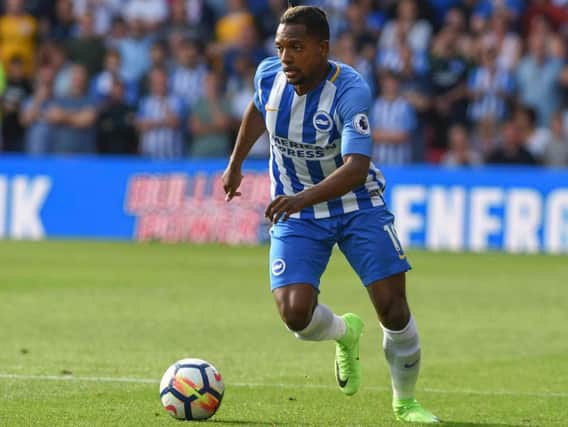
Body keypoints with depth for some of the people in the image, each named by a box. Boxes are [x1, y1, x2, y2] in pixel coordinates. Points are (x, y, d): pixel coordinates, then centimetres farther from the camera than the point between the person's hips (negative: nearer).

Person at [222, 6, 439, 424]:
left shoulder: (351, 90, -28)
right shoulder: (269, 75, -12)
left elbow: (356, 169, -39)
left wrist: (304, 198, -54)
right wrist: (235, 163, 23)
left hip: (358, 206, -3)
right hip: (296, 213, 3)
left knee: (392, 307, -10)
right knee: (295, 313, -17)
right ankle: (344, 333, 21)